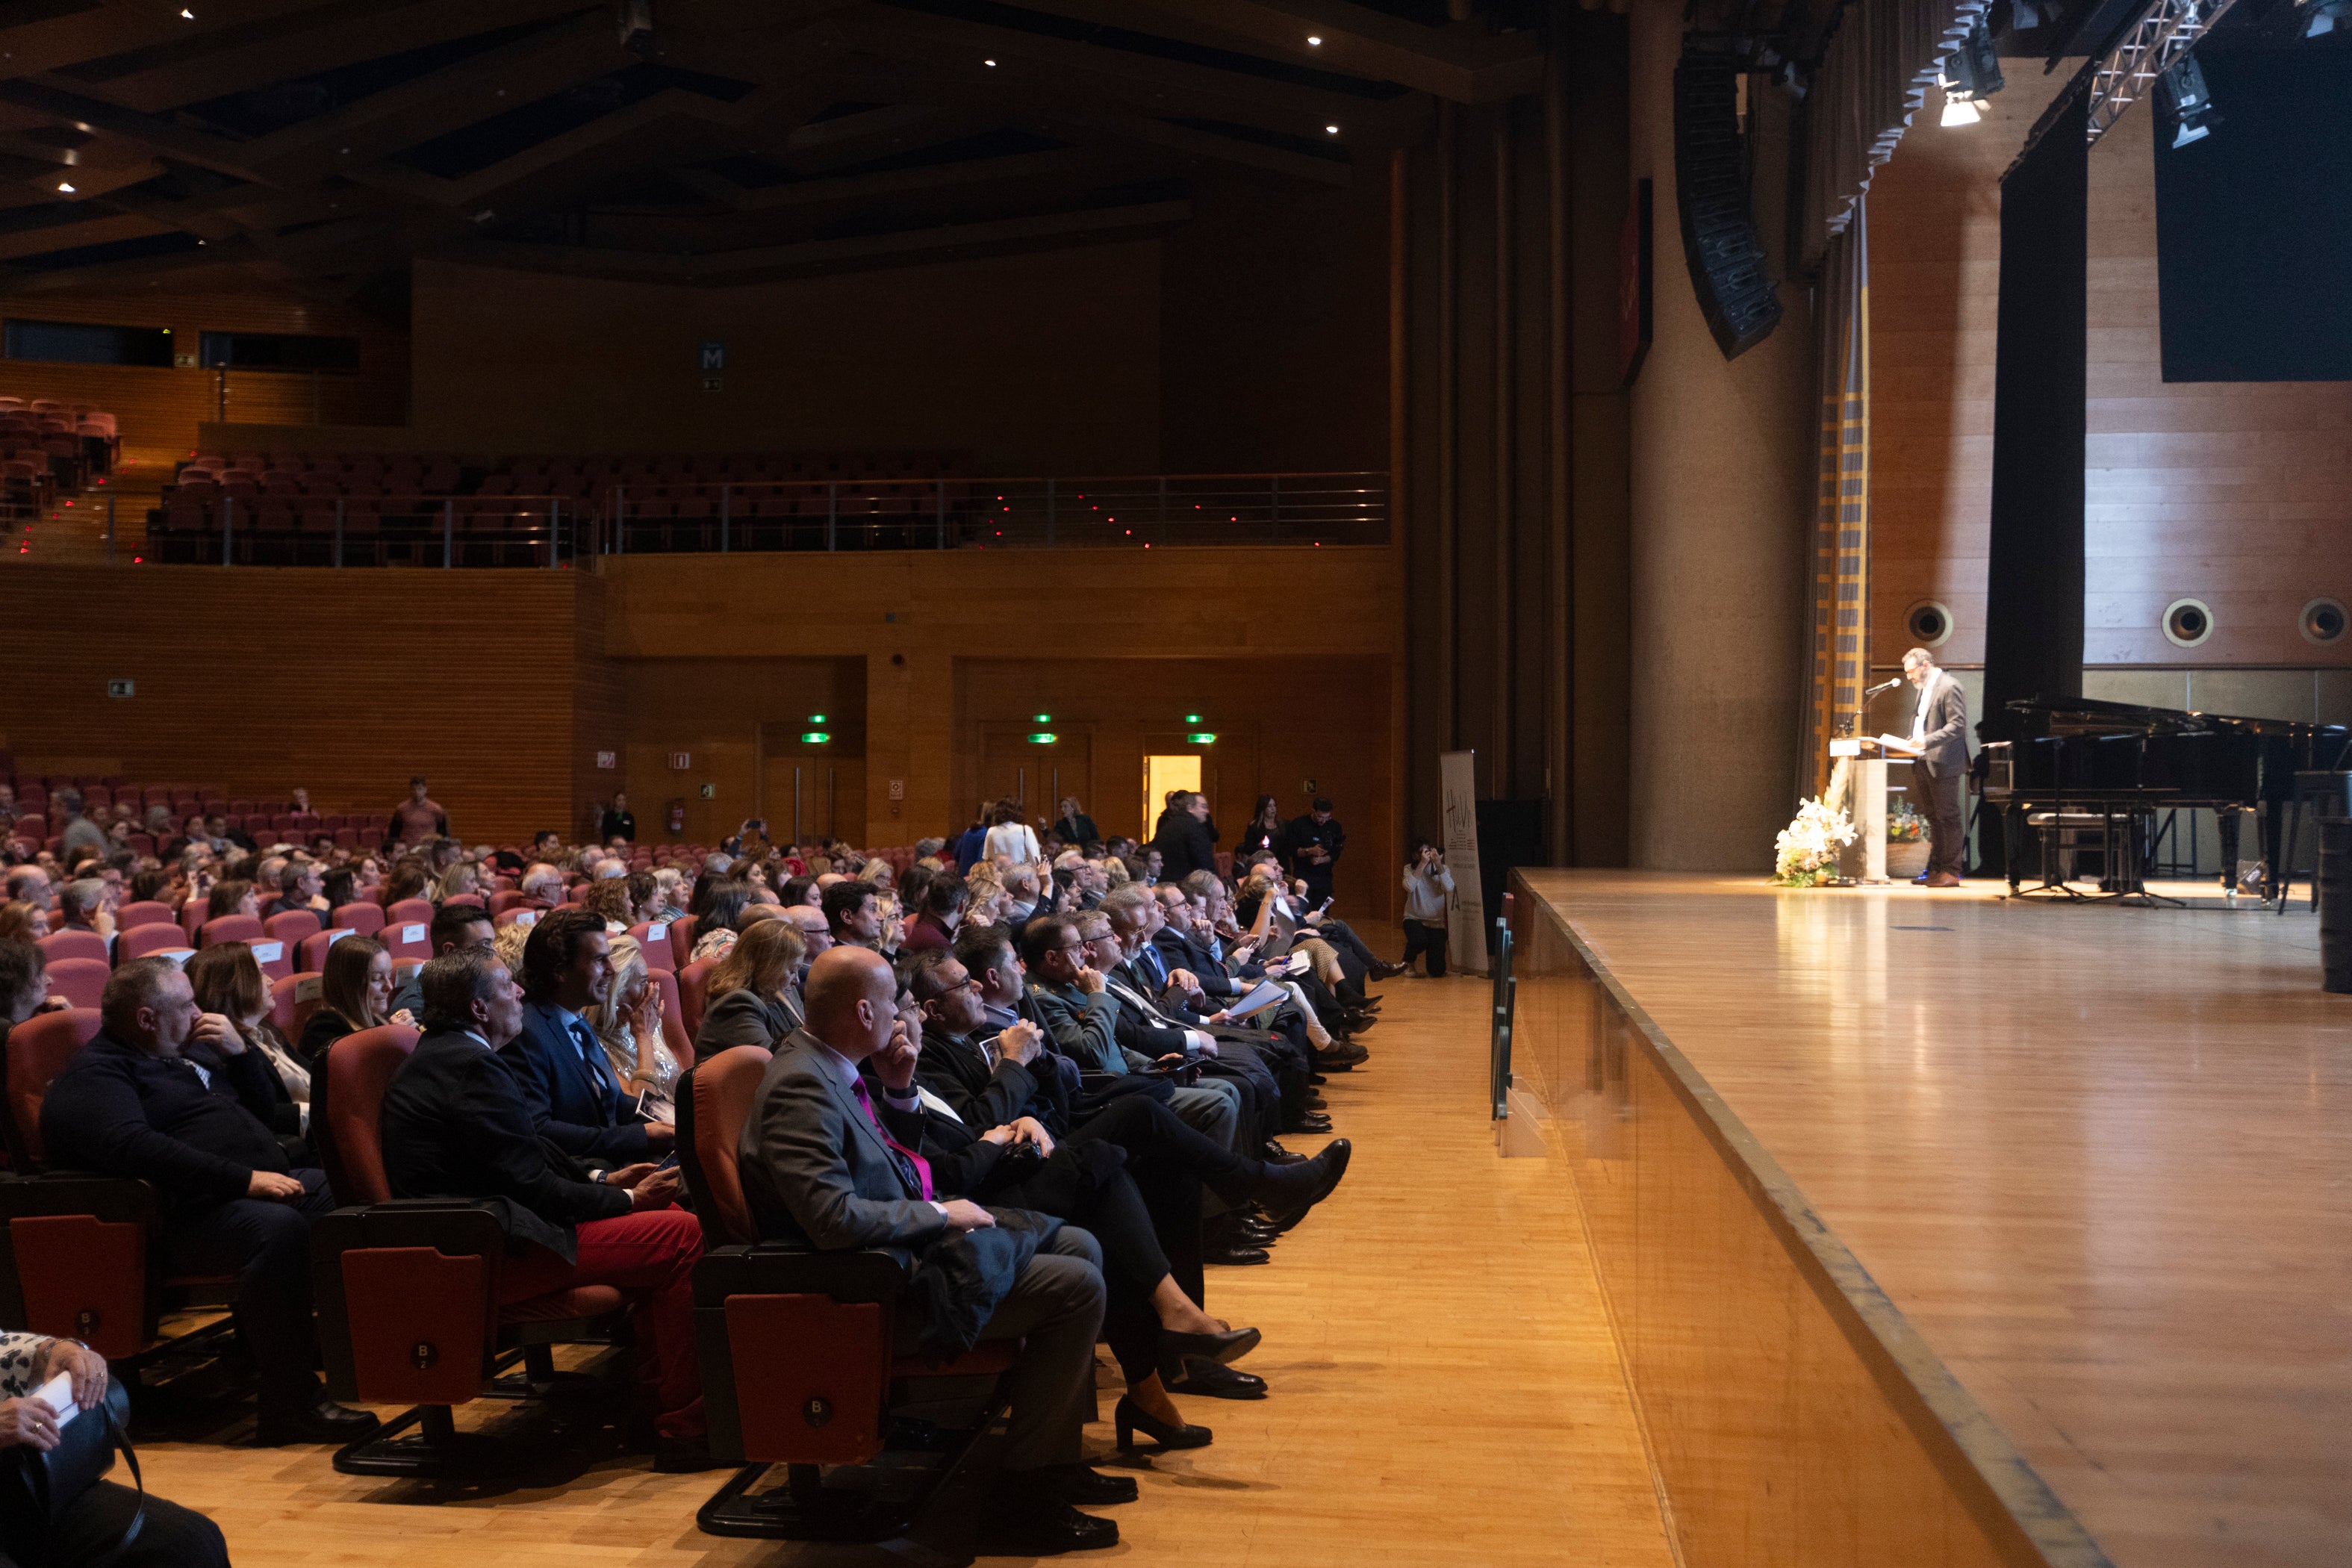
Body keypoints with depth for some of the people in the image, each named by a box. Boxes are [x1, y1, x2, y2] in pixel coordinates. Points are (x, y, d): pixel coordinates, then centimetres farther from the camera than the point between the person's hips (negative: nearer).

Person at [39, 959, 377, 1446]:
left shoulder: (175, 1058, 26)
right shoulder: (93, 1076, -4)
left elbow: (265, 1108, 33)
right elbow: (133, 1148, -23)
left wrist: (239, 1051, 13)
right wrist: (244, 1178, -27)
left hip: (258, 1189, 10)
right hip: (190, 1217, -10)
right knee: (279, 1227, -36)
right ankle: (290, 1402, -33)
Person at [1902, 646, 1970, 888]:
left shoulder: (1949, 687, -12)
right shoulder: (1924, 689, 18)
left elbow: (1958, 725, -18)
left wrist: (1927, 741, -26)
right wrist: (1911, 742, 9)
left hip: (1942, 764, -10)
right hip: (1923, 764, 10)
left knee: (1948, 817, -5)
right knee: (1933, 818, 12)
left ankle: (1951, 872, -2)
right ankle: (1934, 869, 17)